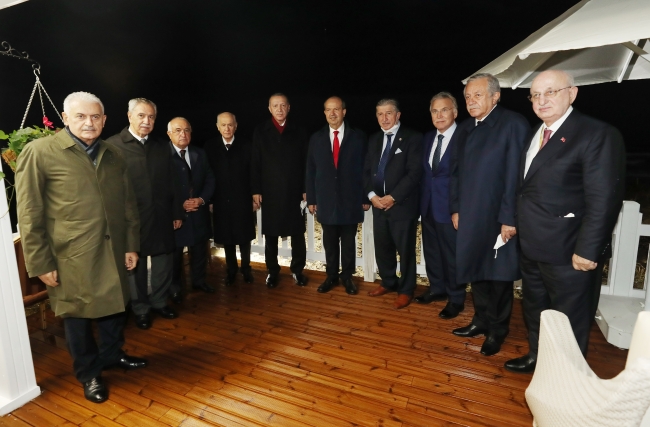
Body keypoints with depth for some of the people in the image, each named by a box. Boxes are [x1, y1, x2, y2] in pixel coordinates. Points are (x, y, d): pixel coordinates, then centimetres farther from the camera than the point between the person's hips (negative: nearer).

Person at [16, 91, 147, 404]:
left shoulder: (114, 156, 7)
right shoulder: (39, 152, -8)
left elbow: (129, 205, 9)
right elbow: (29, 214, -8)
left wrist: (132, 245, 7)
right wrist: (40, 263, -9)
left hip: (112, 252, 4)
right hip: (71, 257, -4)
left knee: (114, 307, 18)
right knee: (78, 315, 13)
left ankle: (112, 355, 43)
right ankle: (88, 373, 34)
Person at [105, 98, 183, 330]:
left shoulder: (161, 146, 8)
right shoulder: (113, 145, -7)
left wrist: (176, 212, 9)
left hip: (161, 217, 5)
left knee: (163, 263, 15)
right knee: (135, 266, 12)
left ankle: (159, 301, 35)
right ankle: (140, 309, 29)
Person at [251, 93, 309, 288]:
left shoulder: (299, 132, 7)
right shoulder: (260, 131, 6)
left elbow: (305, 162, 5)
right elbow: (255, 163, 3)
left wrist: (306, 189, 0)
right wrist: (256, 190, -3)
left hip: (294, 192, 0)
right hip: (270, 192, 0)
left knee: (297, 233, 6)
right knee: (270, 235, 7)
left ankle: (297, 270, 21)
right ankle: (272, 271, 22)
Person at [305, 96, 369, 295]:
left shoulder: (358, 137, 1)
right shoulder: (316, 138, 6)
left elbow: (365, 169, 1)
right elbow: (311, 171, 6)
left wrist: (366, 198, -2)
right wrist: (311, 199, 3)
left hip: (350, 200, -1)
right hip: (326, 200, 2)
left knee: (349, 241, 9)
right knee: (329, 242, 10)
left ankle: (347, 276, 25)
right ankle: (331, 276, 25)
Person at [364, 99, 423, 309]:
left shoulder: (412, 138, -5)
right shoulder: (374, 139, 14)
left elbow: (414, 173, -13)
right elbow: (367, 171, 12)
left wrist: (393, 197, -16)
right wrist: (372, 195, -4)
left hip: (402, 204, -5)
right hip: (378, 204, 6)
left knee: (405, 250, 5)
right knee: (382, 248, 13)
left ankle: (405, 290, 21)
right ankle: (389, 282, 34)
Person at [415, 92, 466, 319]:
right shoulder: (428, 138, 10)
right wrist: (422, 199, 5)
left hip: (450, 206, -7)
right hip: (428, 204, 7)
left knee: (452, 254, 7)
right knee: (431, 250, 17)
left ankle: (456, 299, 25)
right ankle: (437, 288, 36)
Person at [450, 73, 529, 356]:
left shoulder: (513, 124, -9)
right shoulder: (465, 129, 11)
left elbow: (516, 174, -15)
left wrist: (510, 218, -17)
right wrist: (455, 208, 7)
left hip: (499, 217, -6)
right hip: (470, 216, 6)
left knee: (498, 275, 8)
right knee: (476, 272, 15)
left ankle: (497, 330, 26)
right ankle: (481, 321, 33)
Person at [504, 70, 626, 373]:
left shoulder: (597, 134, -14)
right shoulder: (535, 135, 11)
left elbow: (604, 199, -19)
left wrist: (587, 250, -21)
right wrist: (516, 223, 6)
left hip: (567, 252, -7)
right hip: (532, 247, 8)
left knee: (569, 322, 12)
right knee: (535, 310, 23)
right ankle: (537, 357, 44)